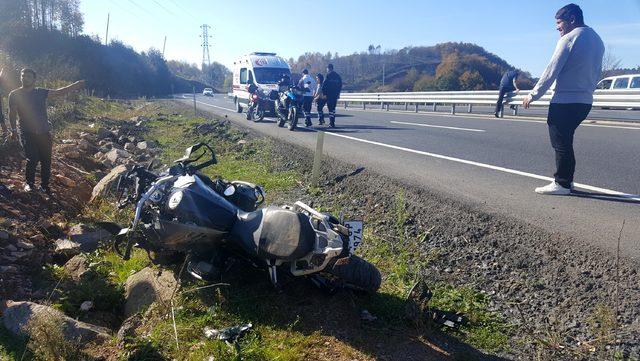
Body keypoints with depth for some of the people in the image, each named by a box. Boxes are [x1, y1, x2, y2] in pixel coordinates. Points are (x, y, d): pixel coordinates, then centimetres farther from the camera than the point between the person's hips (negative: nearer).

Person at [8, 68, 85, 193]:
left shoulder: (41, 92, 5)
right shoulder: (14, 95, 1)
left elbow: (59, 92, -3)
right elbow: (12, 113, 4)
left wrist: (75, 85, -15)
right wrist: (13, 129, -1)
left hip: (44, 133, 2)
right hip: (27, 134, -2)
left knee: (46, 161, 6)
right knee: (32, 159, -13)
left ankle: (44, 185, 21)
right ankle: (29, 183, 11)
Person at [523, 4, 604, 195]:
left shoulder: (569, 38, -10)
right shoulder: (597, 39, 15)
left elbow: (551, 71, -14)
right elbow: (597, 72, 17)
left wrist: (533, 95, -8)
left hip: (564, 101, -8)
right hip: (585, 101, 8)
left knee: (560, 142, -1)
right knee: (565, 141, 17)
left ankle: (561, 184, 3)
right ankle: (567, 180, 20)